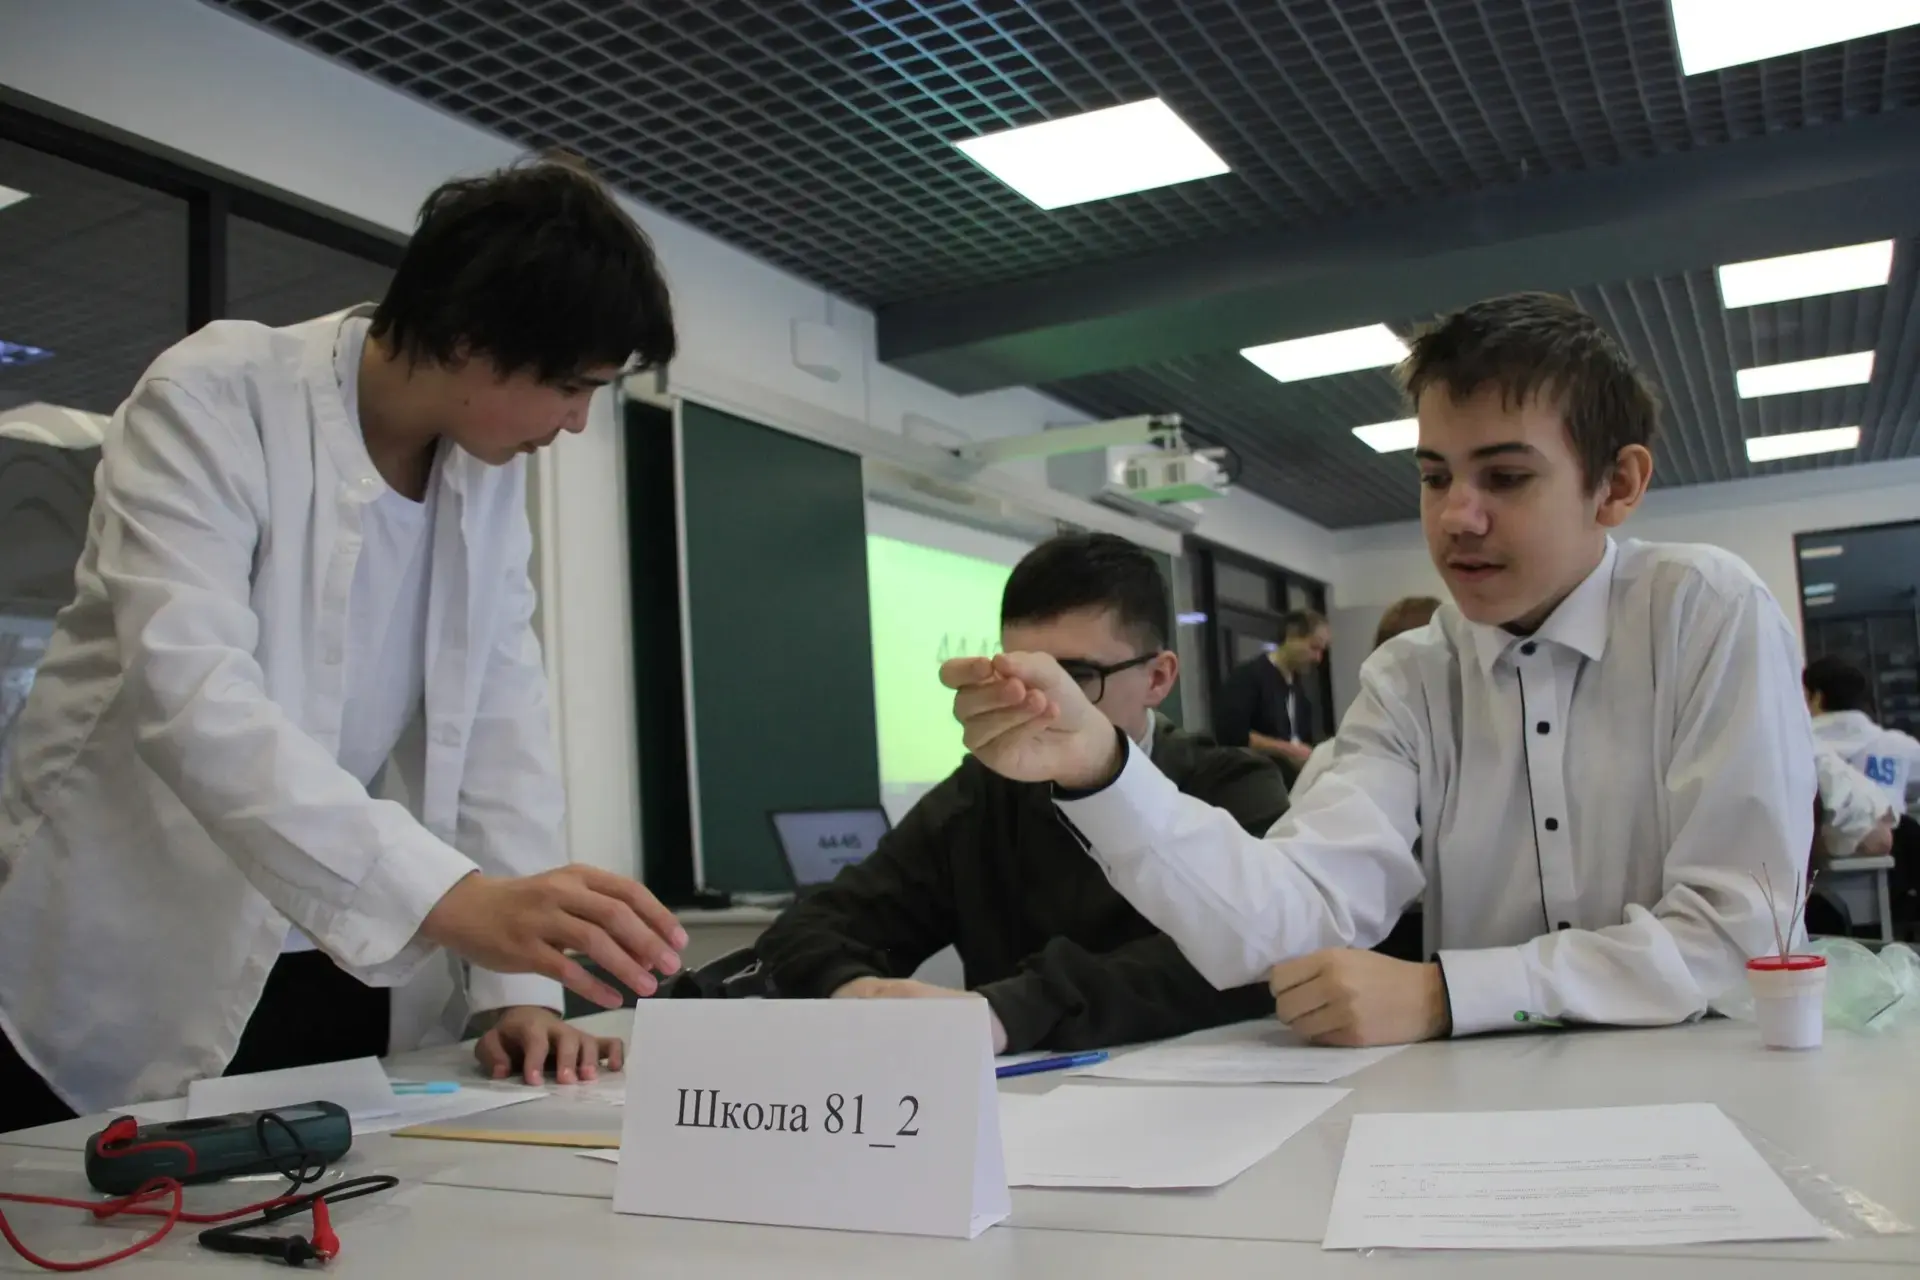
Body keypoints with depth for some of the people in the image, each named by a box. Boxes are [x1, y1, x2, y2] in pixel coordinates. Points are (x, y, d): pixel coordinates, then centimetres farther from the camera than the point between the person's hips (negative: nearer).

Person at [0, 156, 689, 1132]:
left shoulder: (492, 471, 1)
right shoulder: (213, 402, -17)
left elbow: (499, 714, -1)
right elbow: (191, 694, -30)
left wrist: (521, 984, -11)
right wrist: (456, 899, -43)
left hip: (334, 972, 5)